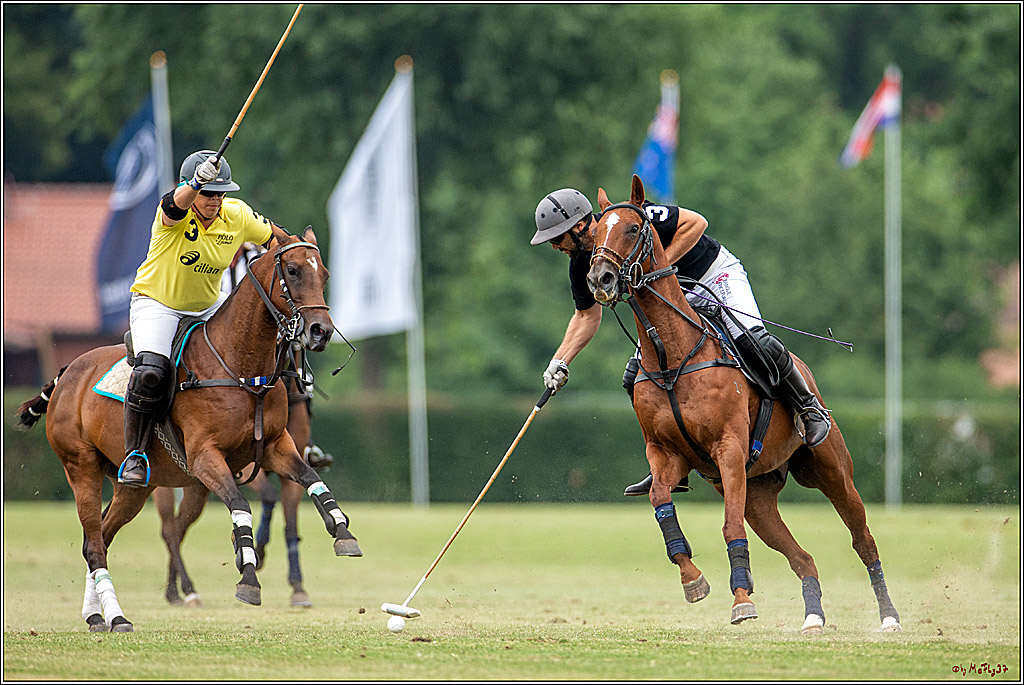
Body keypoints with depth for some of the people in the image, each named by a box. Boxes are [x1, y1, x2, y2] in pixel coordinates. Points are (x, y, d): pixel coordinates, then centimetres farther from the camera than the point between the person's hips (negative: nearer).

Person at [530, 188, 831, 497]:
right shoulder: (581, 264, -6)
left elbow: (696, 223, -23)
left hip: (716, 275, -7)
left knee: (753, 341, -29)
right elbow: (587, 315, 10)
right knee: (636, 378, -6)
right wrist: (560, 362, -2)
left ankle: (809, 407, -6)